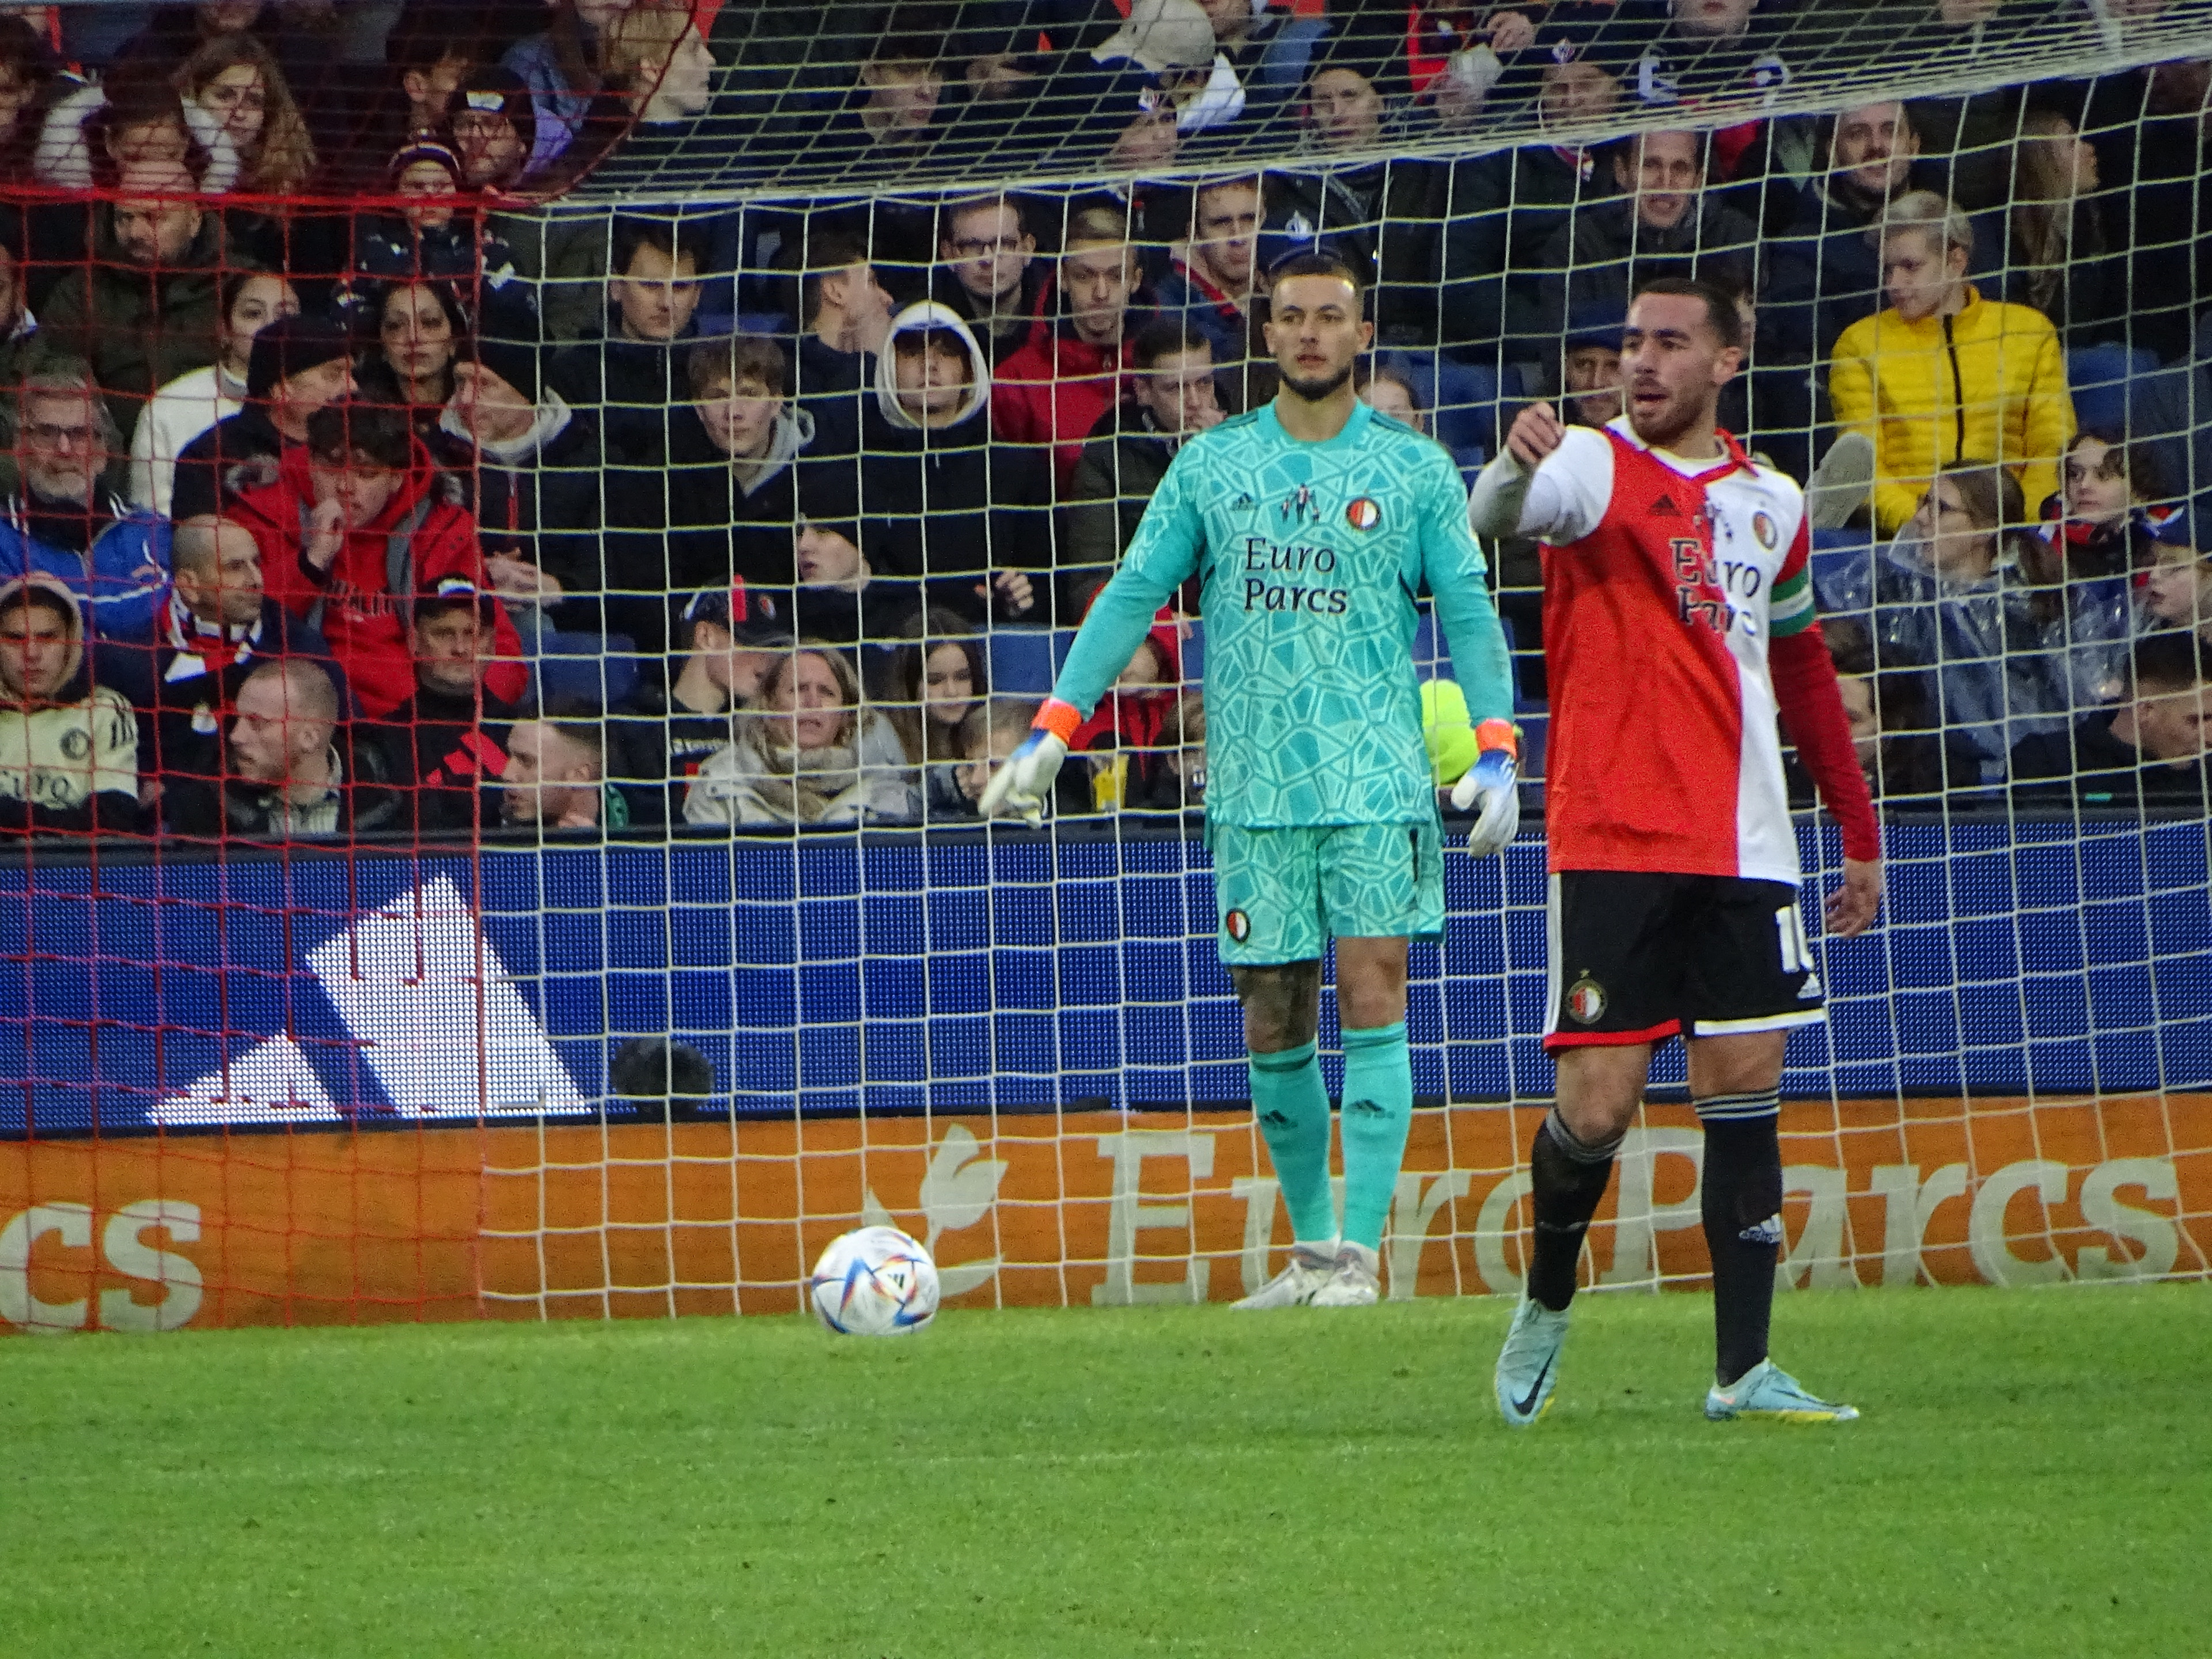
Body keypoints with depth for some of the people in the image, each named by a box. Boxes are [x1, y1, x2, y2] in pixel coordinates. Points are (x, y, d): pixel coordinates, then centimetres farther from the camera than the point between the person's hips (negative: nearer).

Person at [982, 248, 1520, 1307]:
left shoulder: (1416, 472, 5)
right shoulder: (1210, 465, 10)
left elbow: (1468, 614, 4)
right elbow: (1133, 597, 10)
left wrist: (1496, 752, -8)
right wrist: (1053, 732, 4)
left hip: (1378, 783, -2)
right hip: (1253, 790, 2)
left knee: (1371, 1003, -11)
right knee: (1274, 1027, 4)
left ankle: (1359, 1251, -11)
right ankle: (1312, 1249, 17)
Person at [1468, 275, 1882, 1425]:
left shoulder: (1769, 502, 15)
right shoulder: (1591, 469, -2)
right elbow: (1494, 514, -25)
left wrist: (1859, 832, 23)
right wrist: (1515, 470, -49)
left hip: (1743, 846, 4)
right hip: (1612, 842, -4)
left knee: (1746, 1087, -1)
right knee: (1598, 1105, -7)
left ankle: (1743, 1369, 2)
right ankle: (1545, 1306, 20)